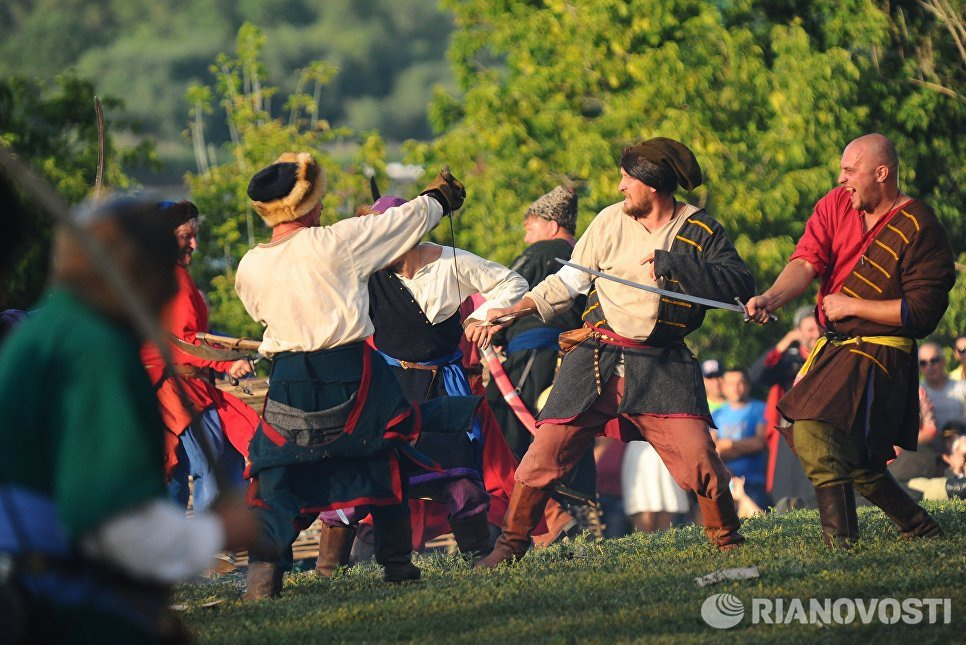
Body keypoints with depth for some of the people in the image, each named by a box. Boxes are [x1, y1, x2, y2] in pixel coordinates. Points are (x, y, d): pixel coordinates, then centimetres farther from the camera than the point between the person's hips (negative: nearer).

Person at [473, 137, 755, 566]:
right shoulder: (611, 221, 4)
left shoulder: (699, 231, -4)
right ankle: (512, 543, 14)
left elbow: (739, 283, -17)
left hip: (661, 365, -2)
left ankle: (728, 542, 8)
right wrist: (510, 311, 6)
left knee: (697, 456, -15)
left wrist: (670, 263, -21)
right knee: (547, 451, -3)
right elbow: (569, 281, 13)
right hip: (597, 359, 2)